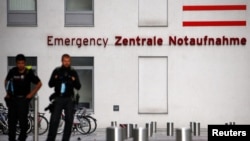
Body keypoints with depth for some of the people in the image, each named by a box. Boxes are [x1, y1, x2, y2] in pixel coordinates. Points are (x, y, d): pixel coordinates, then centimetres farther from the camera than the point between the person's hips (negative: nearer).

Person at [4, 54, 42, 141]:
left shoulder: (29, 72, -10)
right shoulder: (12, 71, -3)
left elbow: (39, 84, 0)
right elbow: (6, 81, 18)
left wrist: (31, 94, -3)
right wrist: (7, 92, 13)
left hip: (23, 99, -3)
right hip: (12, 99, 3)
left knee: (23, 120, -6)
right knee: (11, 120, 4)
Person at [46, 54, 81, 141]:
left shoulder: (73, 72, 6)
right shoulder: (57, 71, 3)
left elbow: (78, 87, 4)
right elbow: (50, 84, 1)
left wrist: (74, 81, -17)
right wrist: (54, 79, -19)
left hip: (69, 99, 2)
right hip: (58, 98, -1)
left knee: (69, 121, 1)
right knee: (54, 120, -6)